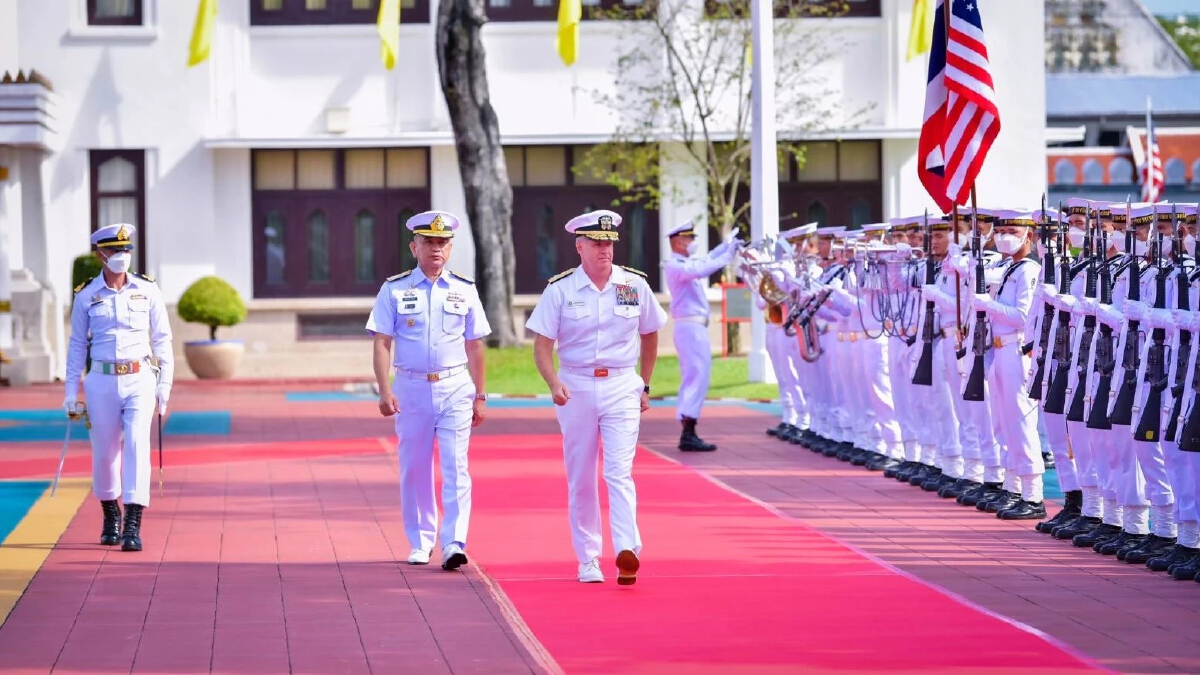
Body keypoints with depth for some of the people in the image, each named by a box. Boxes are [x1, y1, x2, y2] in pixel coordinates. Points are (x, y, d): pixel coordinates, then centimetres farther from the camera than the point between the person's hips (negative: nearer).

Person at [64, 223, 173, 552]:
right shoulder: (86, 295, 2)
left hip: (139, 380, -1)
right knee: (104, 451, 8)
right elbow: (77, 345, 8)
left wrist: (165, 383, 1)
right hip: (102, 381, 1)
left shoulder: (147, 290, 3)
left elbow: (162, 339, 7)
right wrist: (71, 392, 5)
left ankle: (133, 525, -17)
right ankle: (111, 517, 31)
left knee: (137, 444, -15)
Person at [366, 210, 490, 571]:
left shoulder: (464, 290, 6)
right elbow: (382, 343, -1)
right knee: (414, 469, 7)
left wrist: (479, 396, 9)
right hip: (412, 388, 0)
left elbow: (474, 346, 10)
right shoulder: (394, 290, 2)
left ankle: (453, 544, -15)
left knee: (456, 467, -10)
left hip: (456, 387, 0)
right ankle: (420, 542, 20)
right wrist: (385, 391, -11)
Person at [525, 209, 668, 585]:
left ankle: (627, 550, -23)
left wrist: (644, 386, 16)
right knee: (581, 479, 6)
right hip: (576, 387, 0)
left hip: (622, 388, 0)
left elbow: (650, 336, 16)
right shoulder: (560, 289, -3)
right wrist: (554, 383, -21)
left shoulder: (635, 285, 2)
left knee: (619, 470, -13)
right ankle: (588, 559, 15)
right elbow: (542, 345, -4)